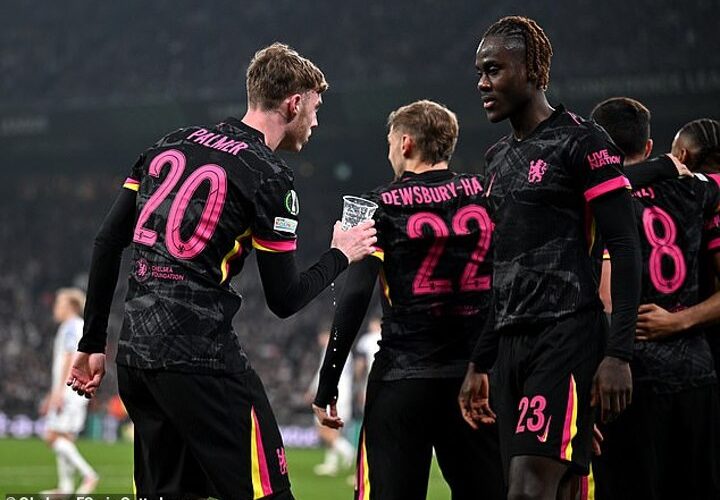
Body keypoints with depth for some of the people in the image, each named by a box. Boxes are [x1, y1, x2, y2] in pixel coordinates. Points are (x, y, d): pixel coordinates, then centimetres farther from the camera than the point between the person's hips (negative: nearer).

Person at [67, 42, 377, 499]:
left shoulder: (174, 143, 15)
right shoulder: (270, 176, -5)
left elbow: (108, 242, 14)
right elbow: (284, 299, -4)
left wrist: (92, 344, 18)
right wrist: (341, 255, 13)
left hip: (135, 353, 8)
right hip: (199, 355, -8)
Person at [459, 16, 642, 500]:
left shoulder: (582, 142, -5)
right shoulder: (501, 157, 21)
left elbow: (626, 252, -10)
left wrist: (618, 354, -18)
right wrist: (480, 363, 25)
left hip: (568, 337, -8)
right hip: (513, 343, 8)